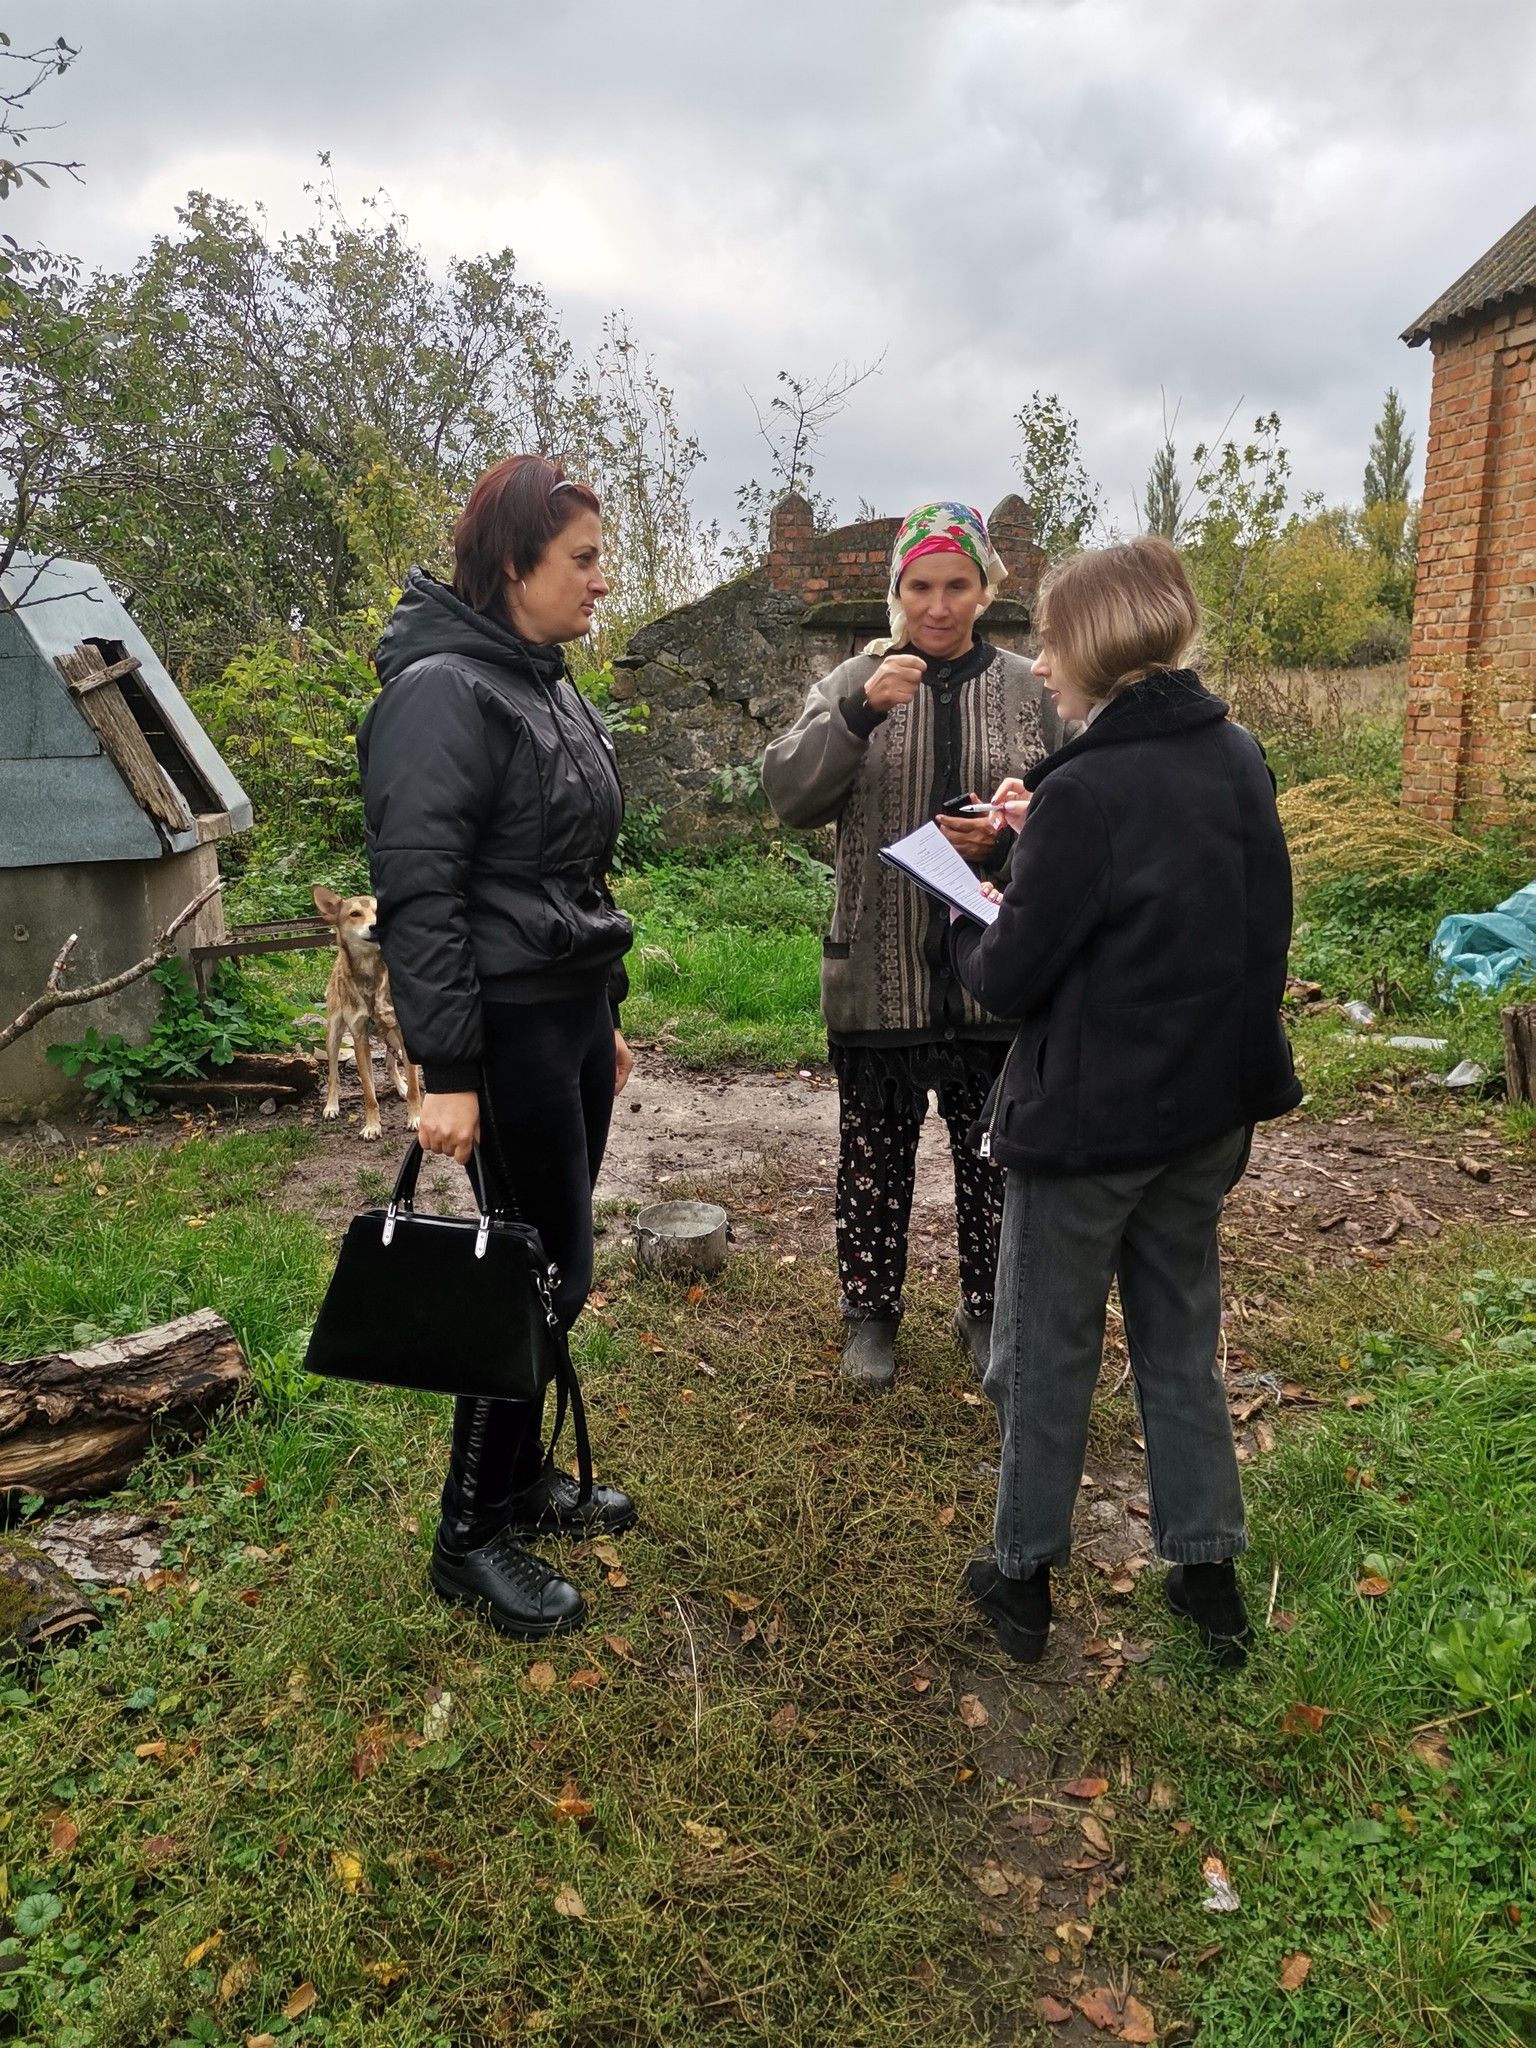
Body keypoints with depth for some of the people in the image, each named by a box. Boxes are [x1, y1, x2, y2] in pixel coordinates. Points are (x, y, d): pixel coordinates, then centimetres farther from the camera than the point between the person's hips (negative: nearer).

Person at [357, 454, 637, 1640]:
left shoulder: (549, 690, 14)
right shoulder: (443, 695, -15)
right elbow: (419, 894, -20)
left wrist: (608, 1015, 21)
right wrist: (446, 1073, -22)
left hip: (576, 1018, 9)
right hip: (509, 1028, -9)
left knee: (550, 1261, 15)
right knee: (548, 1270, -2)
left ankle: (523, 1475, 33)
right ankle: (470, 1536, 15)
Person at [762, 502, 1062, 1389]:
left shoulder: (1031, 691, 2)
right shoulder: (856, 681, 0)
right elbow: (790, 794, -11)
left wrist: (1007, 842, -16)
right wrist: (858, 713, -25)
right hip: (881, 975, 0)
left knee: (993, 1157, 13)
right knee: (875, 1156, 12)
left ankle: (988, 1311, 34)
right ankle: (871, 1311, 31)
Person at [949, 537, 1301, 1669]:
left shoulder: (1087, 791, -22)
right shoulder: (1239, 756, 1)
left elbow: (1009, 981, -18)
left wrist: (969, 920, 3)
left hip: (1089, 1117, -7)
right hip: (1210, 1105, 7)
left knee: (1046, 1350, 12)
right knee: (1183, 1335, 21)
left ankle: (1024, 1575, 28)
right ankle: (1210, 1573, 32)